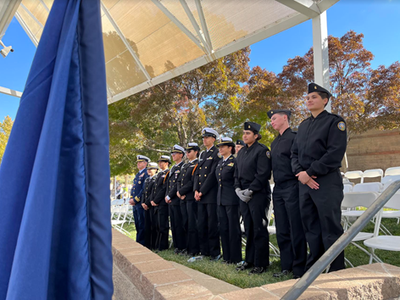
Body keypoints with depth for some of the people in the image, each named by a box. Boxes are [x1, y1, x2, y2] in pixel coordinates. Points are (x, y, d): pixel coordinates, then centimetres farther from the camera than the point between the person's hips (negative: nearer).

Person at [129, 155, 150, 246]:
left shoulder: (146, 173, -9)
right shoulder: (137, 174, 20)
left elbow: (145, 189, -16)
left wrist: (135, 199, -15)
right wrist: (131, 198, 5)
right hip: (135, 204, 9)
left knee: (142, 225, -3)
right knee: (137, 225, 14)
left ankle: (141, 243, 4)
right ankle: (138, 243, 23)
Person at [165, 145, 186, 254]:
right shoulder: (172, 168, 19)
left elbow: (179, 184, -16)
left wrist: (169, 196, -13)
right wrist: (166, 196, 6)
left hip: (178, 200, -9)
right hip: (171, 201, 9)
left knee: (179, 225, -4)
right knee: (173, 225, 13)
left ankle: (182, 247, 5)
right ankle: (176, 246, 22)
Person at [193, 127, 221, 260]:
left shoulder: (217, 153, -6)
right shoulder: (202, 154, 19)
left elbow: (213, 174, -13)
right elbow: (197, 173, 15)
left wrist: (202, 191, -13)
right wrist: (196, 190, 2)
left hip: (211, 194, -7)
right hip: (200, 195, 8)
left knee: (212, 224, -2)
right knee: (201, 224, 10)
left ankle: (215, 253, 9)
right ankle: (204, 251, 21)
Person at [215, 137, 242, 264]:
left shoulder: (235, 161, -9)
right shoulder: (220, 162, 15)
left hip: (232, 199, -8)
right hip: (221, 199, 8)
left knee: (233, 229, 0)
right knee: (223, 228, 12)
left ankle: (235, 257, 12)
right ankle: (226, 256, 23)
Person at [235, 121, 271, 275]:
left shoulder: (262, 150, -7)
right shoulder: (241, 152, 16)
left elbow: (263, 174, -15)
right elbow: (237, 173, 17)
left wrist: (250, 191, -15)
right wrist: (238, 189, 2)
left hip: (258, 194, -7)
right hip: (244, 196, 7)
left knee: (259, 229, -1)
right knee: (248, 229, 13)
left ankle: (261, 263, 10)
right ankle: (250, 260, 24)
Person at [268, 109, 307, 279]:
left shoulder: (294, 137, -7)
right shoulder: (275, 142, 19)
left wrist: (299, 185, -17)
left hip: (292, 188, -8)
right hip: (278, 189, 8)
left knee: (296, 231, -1)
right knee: (282, 231, 11)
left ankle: (299, 270, 9)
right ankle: (286, 266, 21)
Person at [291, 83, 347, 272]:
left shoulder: (335, 122, -2)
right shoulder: (303, 125, 17)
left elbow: (335, 154, -13)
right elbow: (294, 152, 13)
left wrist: (309, 173, -16)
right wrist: (300, 173, -6)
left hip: (327, 183, -6)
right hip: (305, 183, 6)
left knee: (330, 228, -1)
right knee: (311, 227, 11)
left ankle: (336, 271, 12)